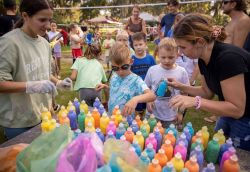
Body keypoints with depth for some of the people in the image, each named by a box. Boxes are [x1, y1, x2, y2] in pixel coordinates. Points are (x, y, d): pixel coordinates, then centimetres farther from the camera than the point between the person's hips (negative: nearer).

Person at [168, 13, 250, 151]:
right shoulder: (203, 59, -6)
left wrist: (195, 102, -35)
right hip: (229, 115, 8)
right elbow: (207, 91, 6)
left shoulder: (228, 58, -32)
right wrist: (180, 86, -5)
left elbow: (237, 109, -28)